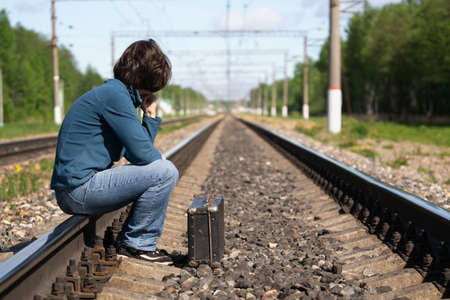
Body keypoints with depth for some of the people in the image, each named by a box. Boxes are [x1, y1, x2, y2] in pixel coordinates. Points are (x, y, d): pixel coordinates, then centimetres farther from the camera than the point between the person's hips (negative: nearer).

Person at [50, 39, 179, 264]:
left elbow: (137, 151, 18)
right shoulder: (115, 95, -14)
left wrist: (150, 116, 10)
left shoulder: (115, 93, 17)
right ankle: (136, 243, -1)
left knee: (155, 169, 24)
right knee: (165, 172, -14)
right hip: (79, 188, -11)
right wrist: (161, 161, 4)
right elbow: (142, 154, -17)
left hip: (73, 191, 11)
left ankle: (127, 240, 19)